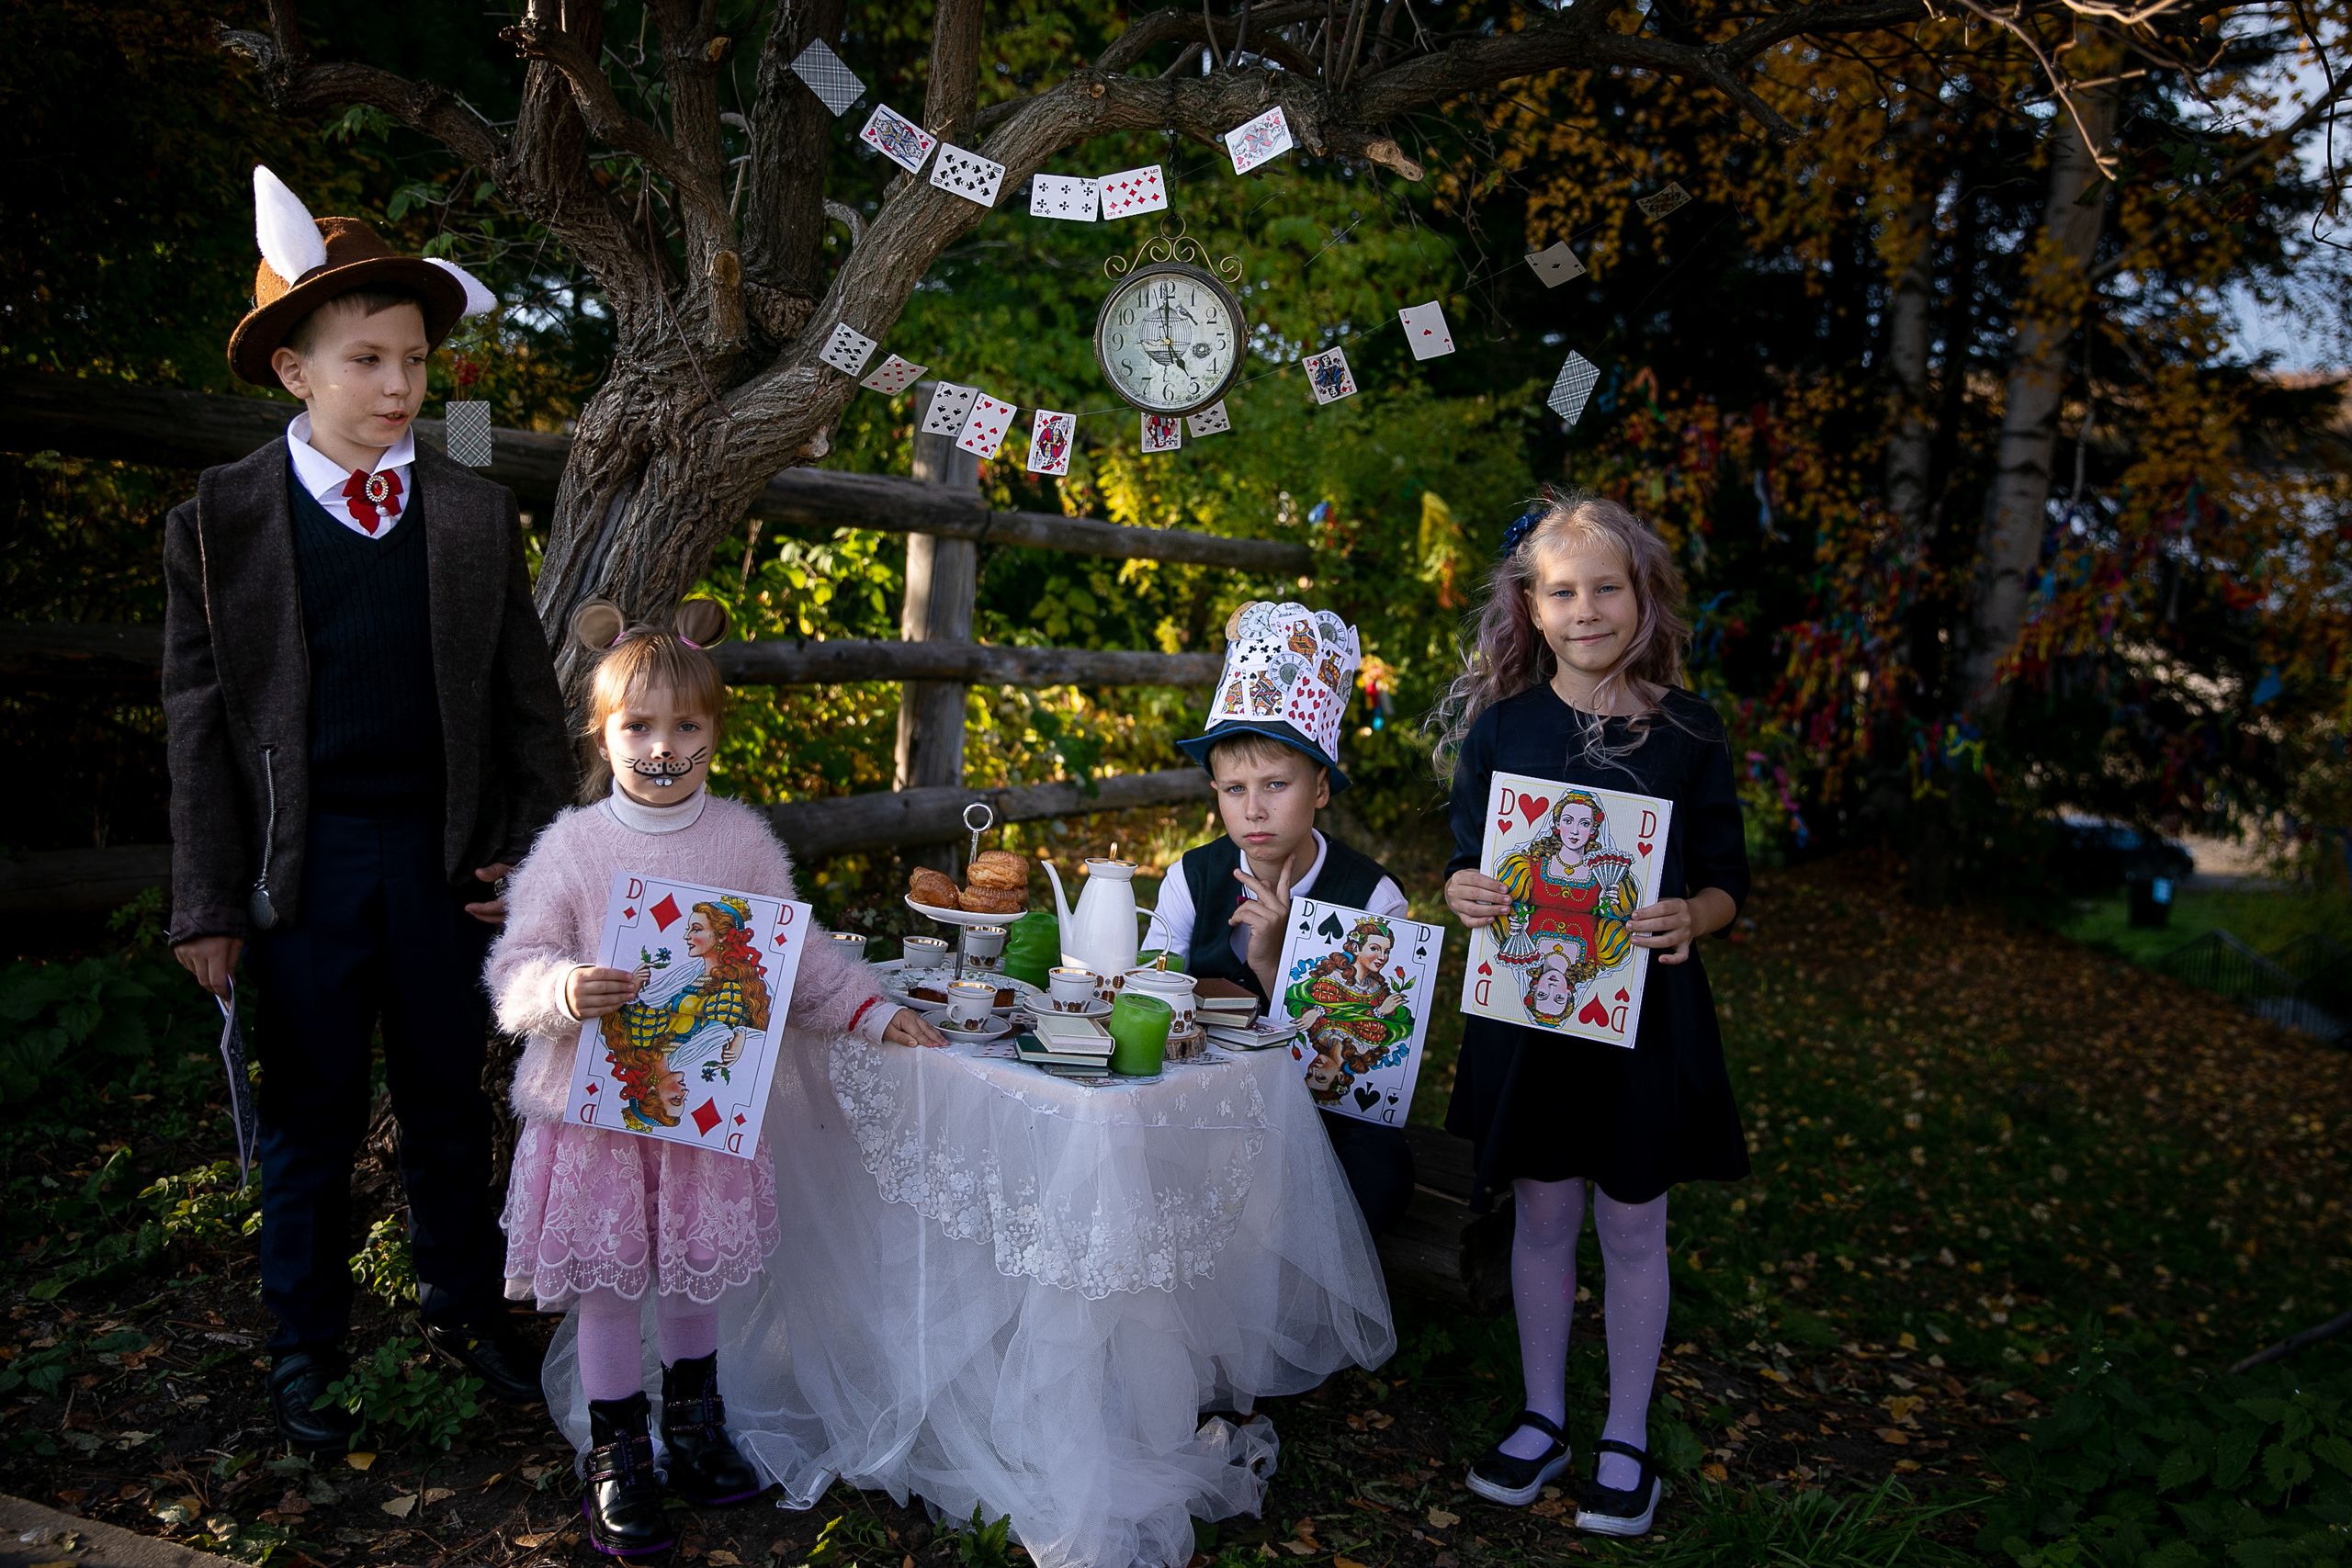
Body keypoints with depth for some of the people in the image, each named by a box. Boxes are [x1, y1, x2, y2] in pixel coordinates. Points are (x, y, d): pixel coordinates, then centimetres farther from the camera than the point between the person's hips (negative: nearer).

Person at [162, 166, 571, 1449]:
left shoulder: (477, 516, 4)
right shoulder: (218, 522, -1)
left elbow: (527, 699, 6)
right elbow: (198, 723, -2)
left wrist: (535, 852, 0)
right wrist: (207, 904, -4)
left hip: (446, 860, 2)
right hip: (302, 861, -1)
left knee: (448, 1106, 15)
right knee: (311, 1124, 10)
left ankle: (464, 1309, 34)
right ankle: (305, 1353, 29)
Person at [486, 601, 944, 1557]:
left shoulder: (743, 840, 0)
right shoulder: (574, 844, -8)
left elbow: (796, 958, 7)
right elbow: (516, 968, -7)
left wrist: (872, 1012, 0)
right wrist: (565, 990, -27)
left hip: (708, 1103, 2)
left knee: (698, 1271, 17)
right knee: (608, 1282, 8)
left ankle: (693, 1424, 40)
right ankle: (617, 1459, 27)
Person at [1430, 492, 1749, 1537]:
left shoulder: (1689, 731, -3)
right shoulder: (1499, 725, -1)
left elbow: (1727, 880, 2)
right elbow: (1466, 862, 5)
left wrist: (1691, 919, -20)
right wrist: (1461, 895, -18)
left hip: (1645, 1010, -1)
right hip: (1526, 1008, 1)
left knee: (1633, 1227, 10)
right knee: (1541, 1217, 13)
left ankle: (1627, 1438, 29)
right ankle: (1543, 1418, 32)